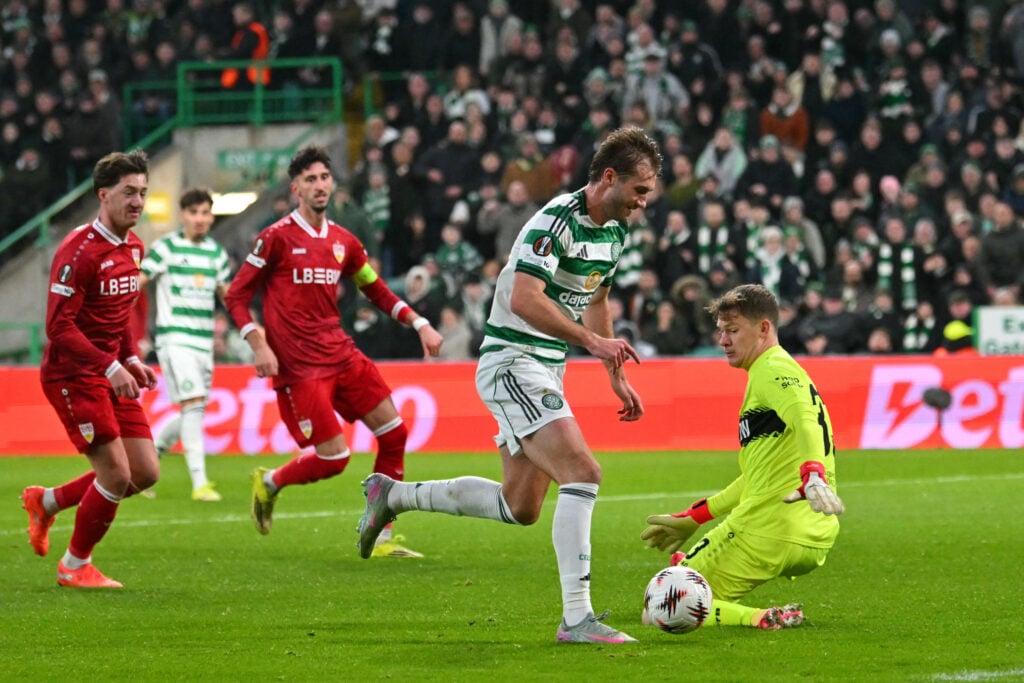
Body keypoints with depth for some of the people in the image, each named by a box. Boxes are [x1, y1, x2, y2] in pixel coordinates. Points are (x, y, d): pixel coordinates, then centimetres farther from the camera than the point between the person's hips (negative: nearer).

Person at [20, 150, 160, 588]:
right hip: (72, 374, -9)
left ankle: (46, 502, 24)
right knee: (117, 474, -11)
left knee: (146, 473, 5)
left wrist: (131, 359, 9)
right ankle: (76, 566, 10)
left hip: (112, 372, 9)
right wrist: (110, 367, -26)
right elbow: (59, 326, -22)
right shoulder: (80, 251, -18)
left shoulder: (133, 247, 9)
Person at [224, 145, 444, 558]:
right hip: (299, 366, -7)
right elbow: (236, 296, -6)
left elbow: (377, 291, 23)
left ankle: (380, 536, 10)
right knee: (332, 459, -12)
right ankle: (268, 483, 19)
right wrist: (259, 346, -18)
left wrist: (419, 324, 11)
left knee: (394, 434, 1)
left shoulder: (343, 242, 10)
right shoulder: (277, 238, -7)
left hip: (342, 355, 7)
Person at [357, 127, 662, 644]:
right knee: (582, 472, -22)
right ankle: (577, 617, -22)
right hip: (511, 363, -10)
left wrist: (617, 377, 22)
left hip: (544, 369, 10)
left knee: (521, 508, 13)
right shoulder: (557, 220, -20)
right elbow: (524, 299, -30)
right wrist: (591, 341, -32)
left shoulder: (614, 230, 10)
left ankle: (393, 494, 29)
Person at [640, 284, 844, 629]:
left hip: (766, 531, -10)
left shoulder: (771, 369, -6)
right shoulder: (780, 369, 25)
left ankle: (761, 619, -23)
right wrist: (692, 519, 35)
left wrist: (813, 476, -48)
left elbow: (805, 420, -29)